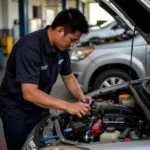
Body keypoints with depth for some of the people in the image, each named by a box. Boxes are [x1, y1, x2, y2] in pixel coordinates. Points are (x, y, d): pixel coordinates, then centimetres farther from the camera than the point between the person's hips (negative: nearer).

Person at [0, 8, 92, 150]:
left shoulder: (61, 47, -5)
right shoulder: (30, 47, -30)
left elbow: (68, 76, 9)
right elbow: (29, 93, -35)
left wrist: (81, 97, -10)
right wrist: (68, 106, -36)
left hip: (40, 109, 7)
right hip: (17, 111, -7)